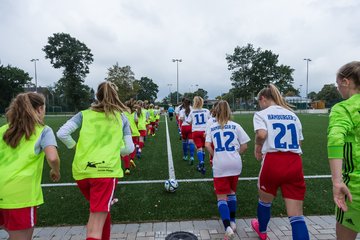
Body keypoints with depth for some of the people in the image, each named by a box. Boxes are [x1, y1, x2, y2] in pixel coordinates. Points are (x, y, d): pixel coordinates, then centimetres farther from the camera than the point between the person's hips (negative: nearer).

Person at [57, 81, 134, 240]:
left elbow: (62, 133, -2)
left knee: (101, 211, 28)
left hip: (81, 172, 3)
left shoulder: (84, 114, 10)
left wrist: (76, 147, 13)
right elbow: (129, 149, 8)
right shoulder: (121, 117, 9)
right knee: (96, 226, -1)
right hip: (106, 171, -3)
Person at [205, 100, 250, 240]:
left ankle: (227, 227, -11)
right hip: (235, 164, 2)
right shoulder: (235, 126, 6)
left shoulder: (211, 127, 5)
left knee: (221, 197, 6)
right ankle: (232, 222, 31)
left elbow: (207, 145, -6)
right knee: (232, 192, 23)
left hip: (220, 165, -2)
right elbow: (244, 146, 4)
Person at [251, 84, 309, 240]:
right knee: (296, 215, 5)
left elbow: (261, 134, -18)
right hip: (295, 164, 4)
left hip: (273, 162, -3)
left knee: (265, 201, 24)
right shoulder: (292, 114, 17)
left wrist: (258, 147, 0)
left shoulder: (261, 114, 1)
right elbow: (299, 140, 18)